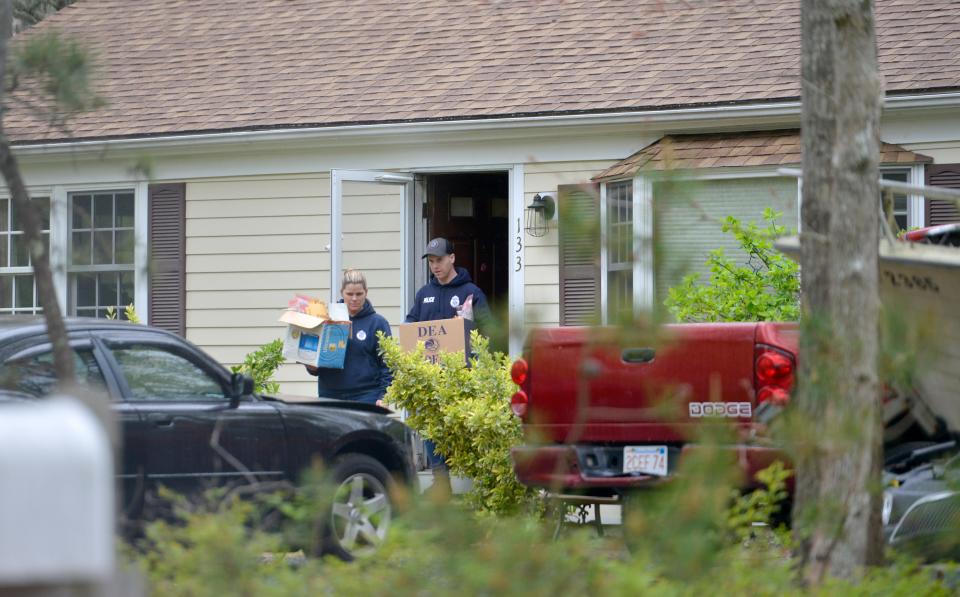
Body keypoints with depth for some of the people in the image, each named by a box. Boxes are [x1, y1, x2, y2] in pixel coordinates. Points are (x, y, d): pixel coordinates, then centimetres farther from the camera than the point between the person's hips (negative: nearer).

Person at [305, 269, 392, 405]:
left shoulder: (377, 323, 1)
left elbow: (387, 364, 1)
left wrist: (383, 396, -8)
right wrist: (311, 366, -6)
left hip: (366, 396, -3)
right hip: (330, 395, 3)